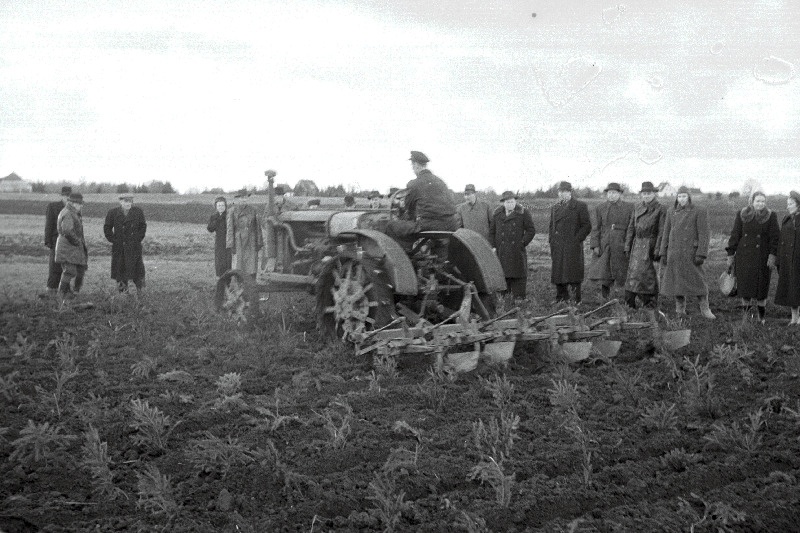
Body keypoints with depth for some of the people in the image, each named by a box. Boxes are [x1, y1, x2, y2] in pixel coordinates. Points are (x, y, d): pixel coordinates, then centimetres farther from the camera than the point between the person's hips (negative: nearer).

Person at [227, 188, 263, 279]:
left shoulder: (252, 210, 9)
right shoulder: (233, 211, 1)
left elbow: (257, 227, 10)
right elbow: (230, 228, -2)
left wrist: (259, 243, 6)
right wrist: (231, 245, -8)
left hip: (251, 241, 2)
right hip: (239, 240, -2)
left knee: (251, 265, -1)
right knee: (238, 265, -3)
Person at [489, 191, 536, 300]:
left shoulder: (523, 213, 0)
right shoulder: (497, 214, 9)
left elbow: (531, 230, 2)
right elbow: (492, 231, 15)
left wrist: (522, 244, -5)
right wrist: (493, 246, 5)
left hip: (517, 252, -2)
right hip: (501, 253, 2)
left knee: (518, 276, -1)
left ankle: (519, 298, 4)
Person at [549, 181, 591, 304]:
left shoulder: (580, 206, 1)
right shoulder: (554, 208, 18)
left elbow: (587, 226, -1)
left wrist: (576, 240, -9)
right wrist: (551, 243, 11)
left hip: (573, 248, -5)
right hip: (557, 249, 5)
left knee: (573, 275, -7)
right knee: (558, 276, 5)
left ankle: (576, 301, -3)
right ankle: (561, 299, 13)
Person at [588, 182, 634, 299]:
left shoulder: (629, 207, 2)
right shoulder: (600, 208, 7)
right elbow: (596, 228, 4)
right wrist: (595, 245, -4)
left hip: (622, 244, -1)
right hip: (604, 245, 1)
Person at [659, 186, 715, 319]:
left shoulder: (699, 212, -3)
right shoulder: (671, 212, 9)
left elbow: (703, 235, -7)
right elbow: (666, 233, 11)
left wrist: (701, 255, -15)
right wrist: (663, 253, 7)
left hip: (690, 253, -4)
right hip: (674, 253, 4)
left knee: (697, 280, -5)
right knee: (676, 281, 6)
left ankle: (705, 309, 6)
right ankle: (680, 310, 16)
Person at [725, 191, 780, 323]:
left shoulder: (771, 216, 0)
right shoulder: (742, 215, 4)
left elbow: (774, 237, -3)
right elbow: (735, 235, 6)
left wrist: (772, 255, -12)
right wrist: (730, 254, 4)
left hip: (761, 257, -2)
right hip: (744, 257, 2)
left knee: (761, 286, 1)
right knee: (744, 285, 5)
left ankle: (761, 316, 13)